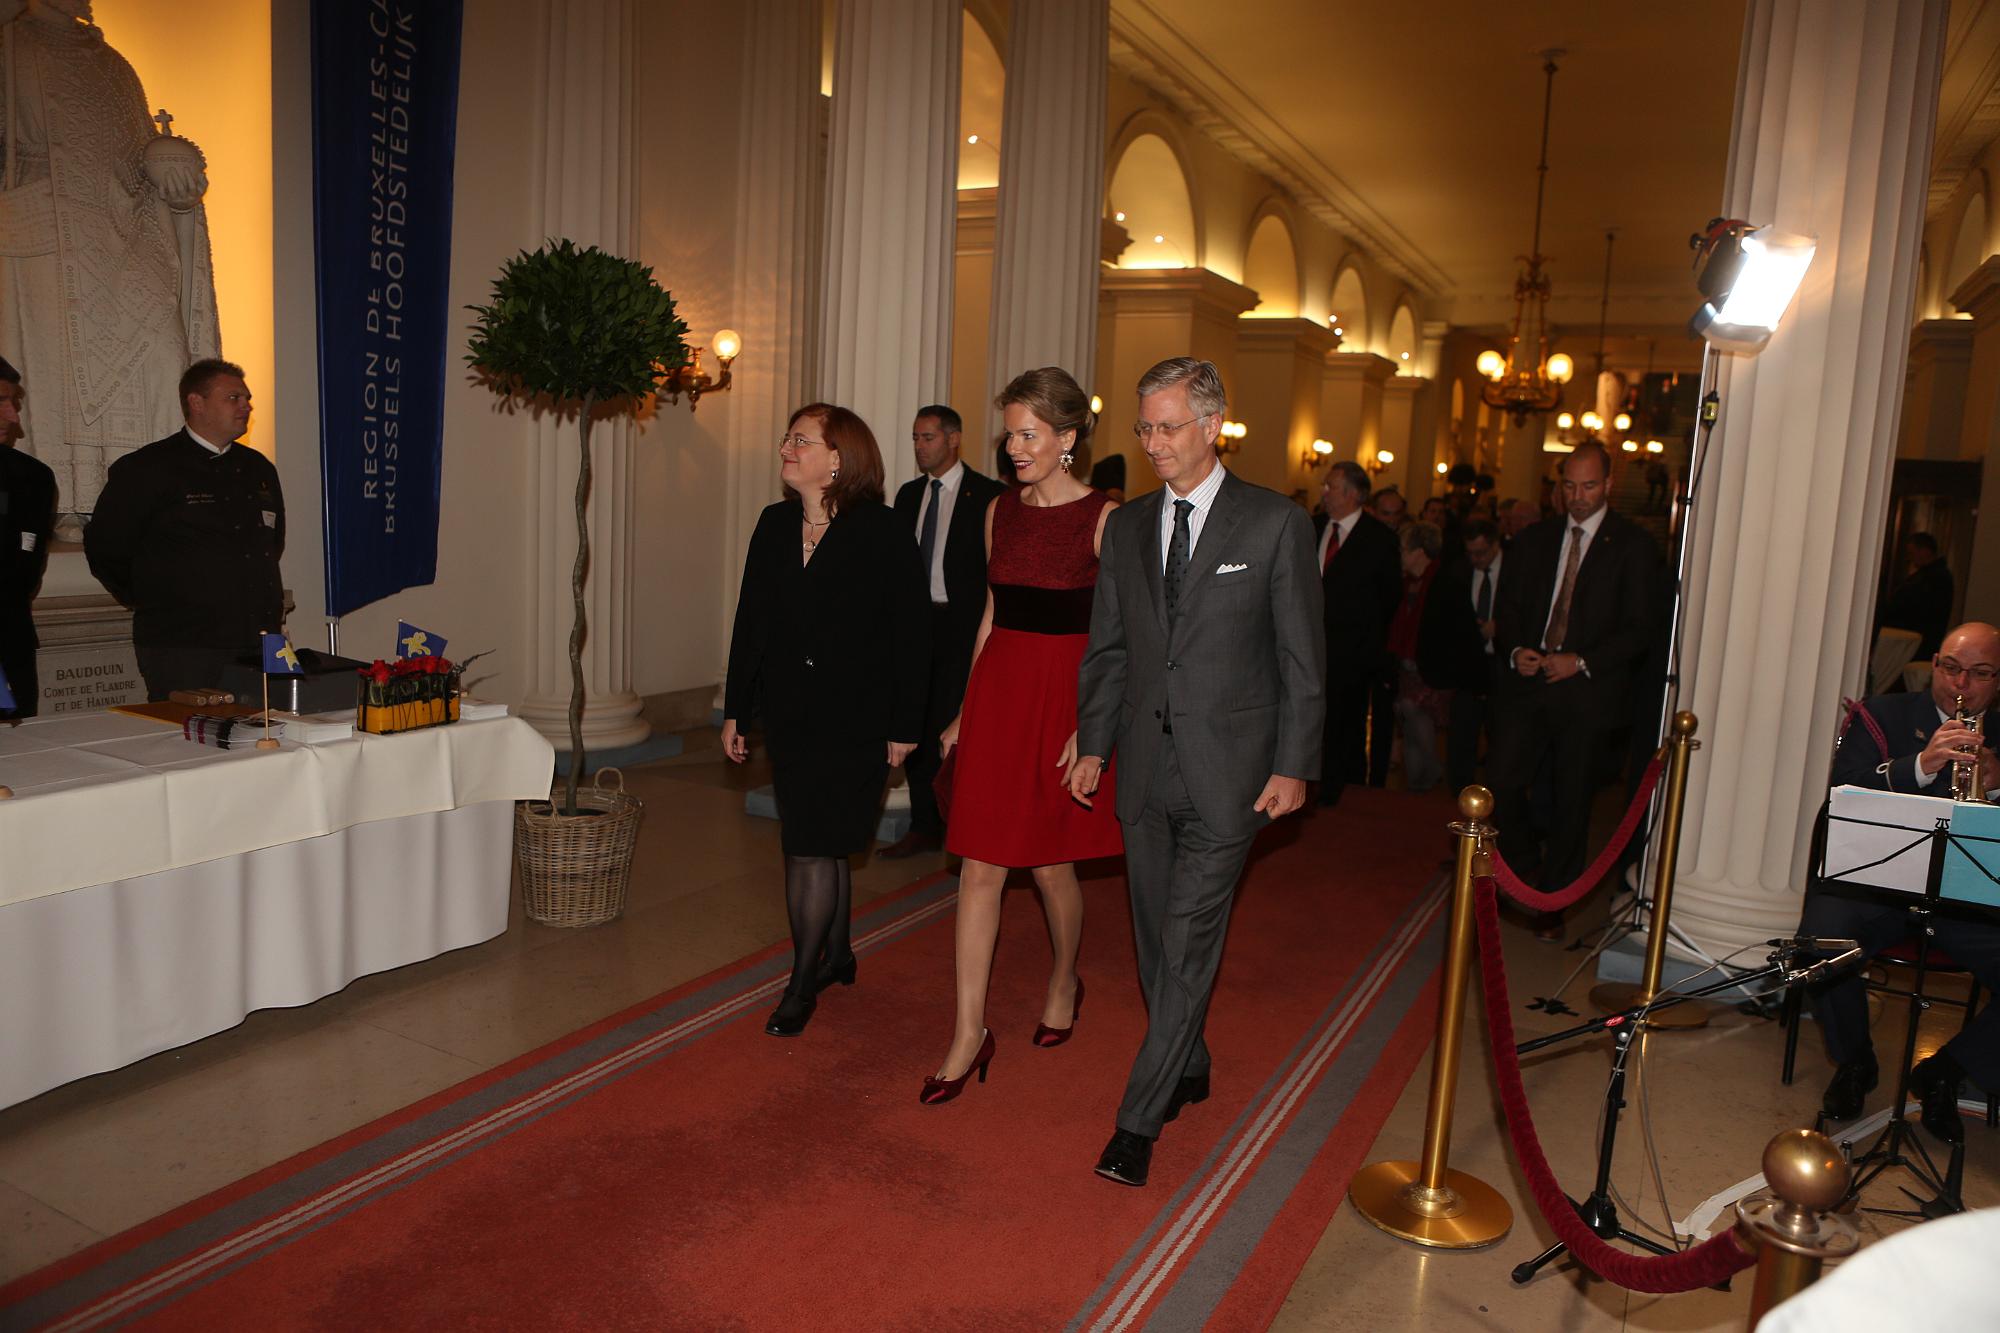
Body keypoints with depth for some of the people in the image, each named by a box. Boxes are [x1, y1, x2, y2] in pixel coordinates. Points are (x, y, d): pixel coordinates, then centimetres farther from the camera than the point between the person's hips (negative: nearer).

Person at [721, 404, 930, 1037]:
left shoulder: (882, 533, -11)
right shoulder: (774, 525, 5)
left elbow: (911, 633, -9)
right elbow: (751, 622, 9)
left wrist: (905, 725, -9)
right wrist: (735, 710, 9)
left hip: (854, 718, -6)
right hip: (789, 712, 6)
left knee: (814, 847, -5)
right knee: (822, 844, 16)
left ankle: (803, 984, 9)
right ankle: (837, 954, 34)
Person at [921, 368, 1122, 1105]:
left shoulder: (1102, 519, -8)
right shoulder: (1000, 511, 8)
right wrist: (965, 709, 14)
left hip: (1065, 697, -4)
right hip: (998, 691, 5)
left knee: (1049, 863, 10)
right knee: (980, 866, 2)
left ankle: (1064, 982, 39)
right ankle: (969, 1033, 11)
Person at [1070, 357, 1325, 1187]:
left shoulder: (1275, 524, -4)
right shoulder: (1126, 527, 9)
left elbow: (1302, 657, -4)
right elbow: (1106, 648, 13)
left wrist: (1294, 766, -8)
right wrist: (1092, 744, 6)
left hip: (1226, 771, -5)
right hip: (1145, 766, 5)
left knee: (1188, 946, -4)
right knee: (1157, 940, 15)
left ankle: (1139, 1119, 6)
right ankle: (1189, 1068, 36)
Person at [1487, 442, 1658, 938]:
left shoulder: (1633, 546, -1)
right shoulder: (1534, 539, 11)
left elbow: (1639, 629, -4)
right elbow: (1508, 609, 14)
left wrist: (1581, 663, -16)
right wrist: (1514, 651, -6)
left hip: (1587, 690, -3)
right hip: (1527, 682, 3)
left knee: (1571, 801, 6)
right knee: (1500, 785, -5)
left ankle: (1553, 902, 21)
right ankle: (1527, 871, 23)